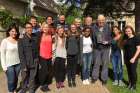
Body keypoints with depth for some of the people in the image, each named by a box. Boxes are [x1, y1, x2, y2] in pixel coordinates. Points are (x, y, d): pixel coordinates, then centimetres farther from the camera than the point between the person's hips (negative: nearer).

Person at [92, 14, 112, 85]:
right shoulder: (94, 28, -5)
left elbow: (111, 37, 1)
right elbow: (92, 37, 4)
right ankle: (94, 77, 25)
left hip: (106, 48, 0)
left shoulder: (107, 27, -5)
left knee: (105, 63, 7)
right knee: (96, 63, 10)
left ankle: (104, 79, 20)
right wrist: (94, 44, -6)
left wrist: (108, 42, -16)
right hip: (97, 48, 0)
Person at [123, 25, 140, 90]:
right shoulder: (126, 39, 8)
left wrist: (134, 58, -17)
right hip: (127, 58, 5)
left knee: (133, 71, 2)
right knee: (129, 71, 13)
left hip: (133, 58, -5)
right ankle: (130, 83, 29)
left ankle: (134, 85, 18)